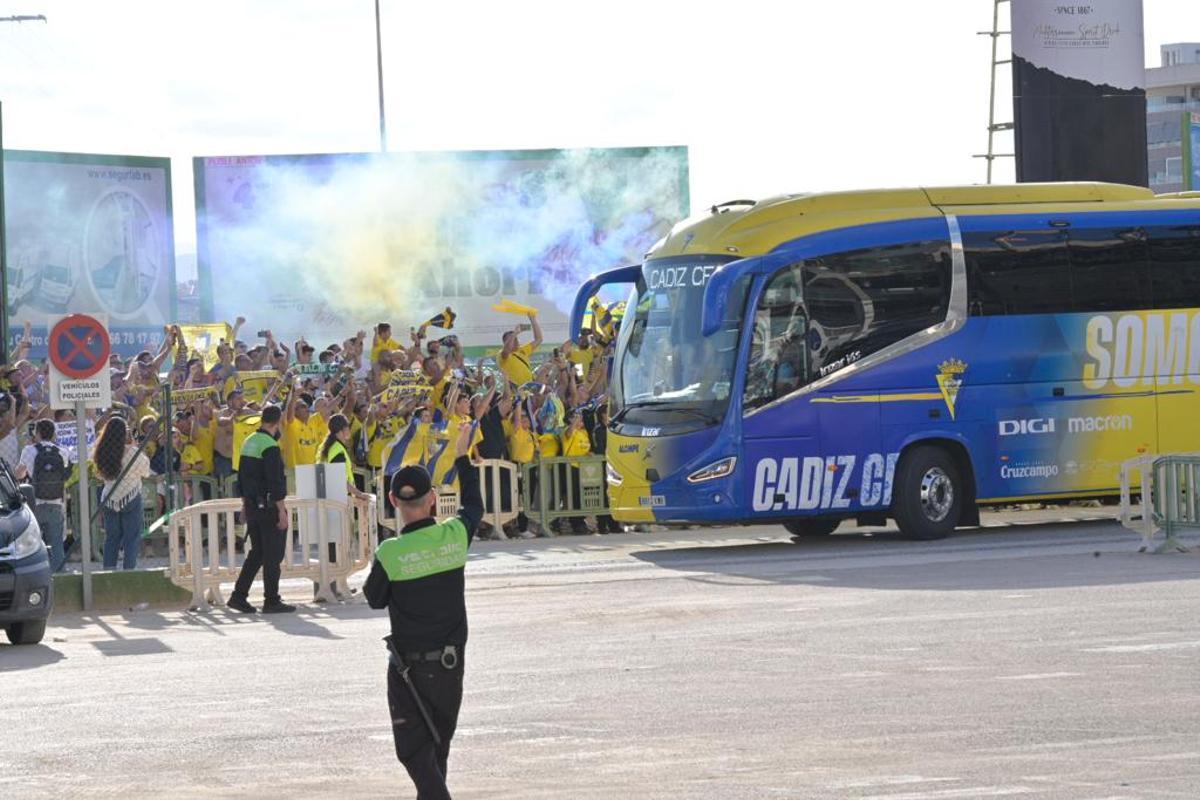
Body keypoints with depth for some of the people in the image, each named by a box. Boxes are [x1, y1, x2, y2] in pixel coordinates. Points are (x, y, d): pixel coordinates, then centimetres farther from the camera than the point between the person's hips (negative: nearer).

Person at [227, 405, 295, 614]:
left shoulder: (249, 443, 11)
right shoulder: (270, 446, -16)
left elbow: (241, 477, 17)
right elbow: (275, 482, -20)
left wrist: (245, 503, 24)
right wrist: (281, 510, -18)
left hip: (251, 506, 9)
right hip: (268, 507, -9)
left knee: (257, 552, 15)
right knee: (273, 555, -2)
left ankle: (239, 595, 11)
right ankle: (272, 601, 1)